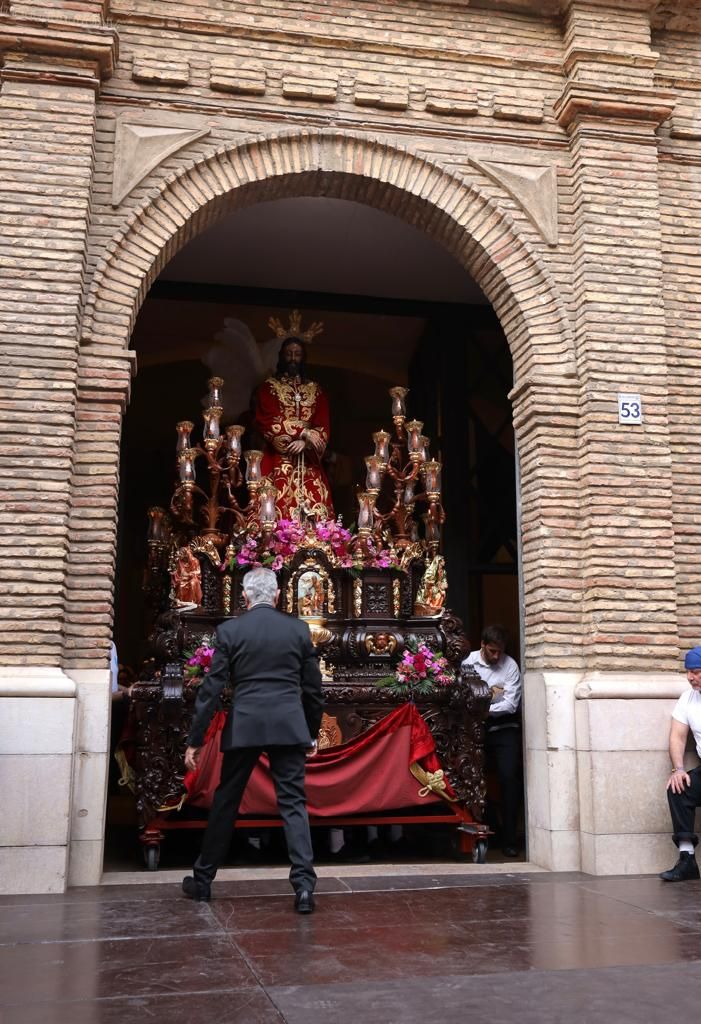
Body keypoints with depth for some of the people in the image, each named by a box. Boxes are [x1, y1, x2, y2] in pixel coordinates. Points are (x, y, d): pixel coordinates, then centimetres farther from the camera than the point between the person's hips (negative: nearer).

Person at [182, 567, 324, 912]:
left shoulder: (229, 630, -1)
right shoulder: (299, 629, 4)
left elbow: (211, 688, -2)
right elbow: (312, 687, 8)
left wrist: (195, 740, 2)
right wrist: (312, 733, 20)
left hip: (243, 727, 0)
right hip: (288, 727, 0)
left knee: (225, 803, 13)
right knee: (293, 804, 4)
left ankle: (203, 879, 24)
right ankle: (303, 883, -5)